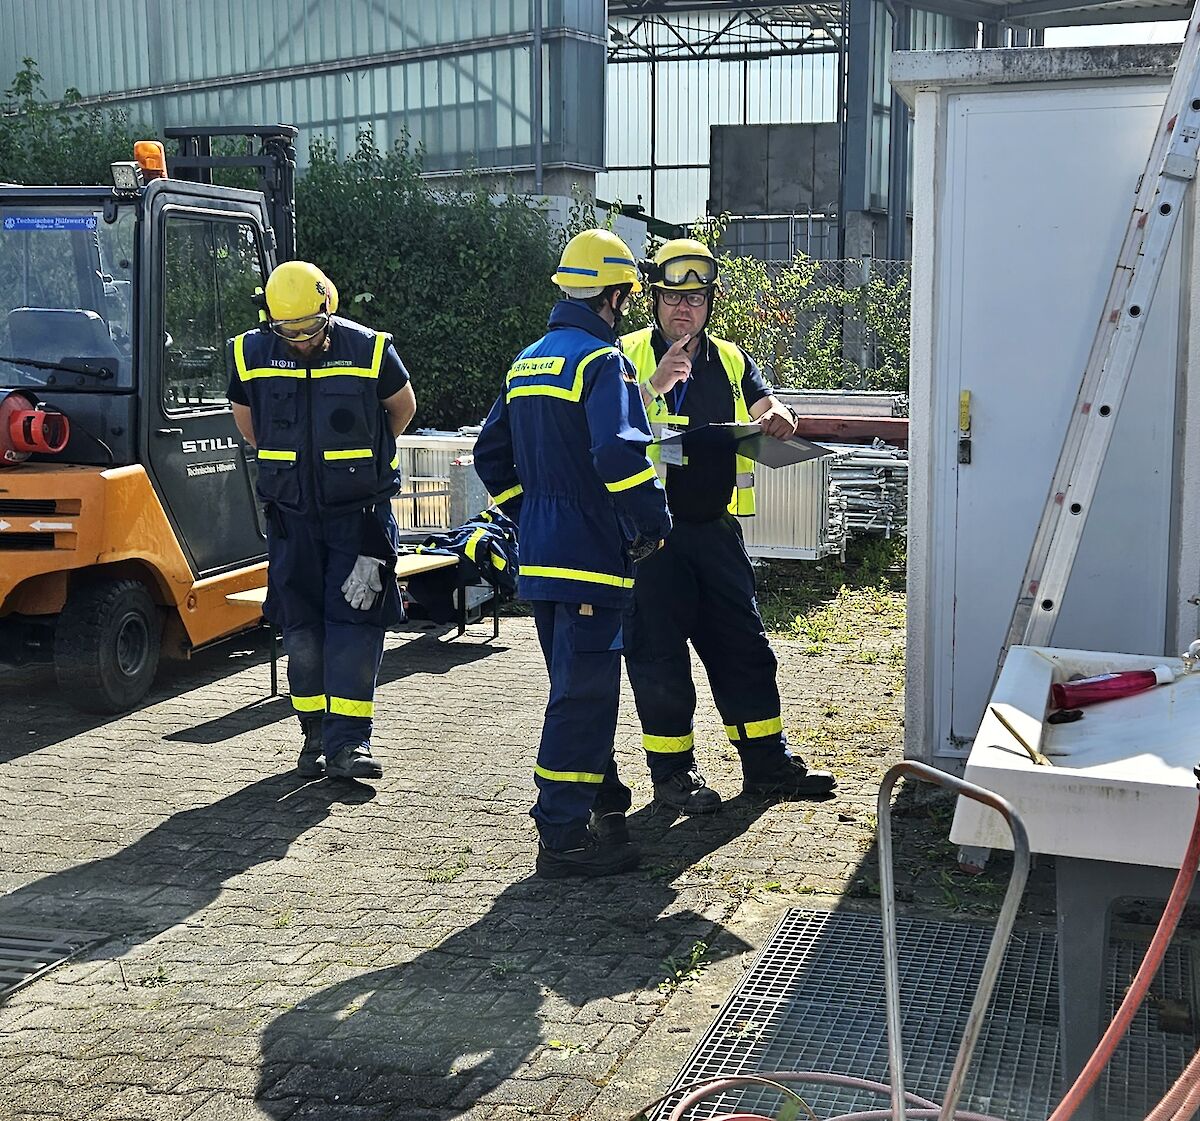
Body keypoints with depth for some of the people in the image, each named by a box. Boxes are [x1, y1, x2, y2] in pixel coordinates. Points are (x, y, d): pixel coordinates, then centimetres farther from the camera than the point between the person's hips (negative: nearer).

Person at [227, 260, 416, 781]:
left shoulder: (369, 351, -10)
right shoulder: (251, 356, -2)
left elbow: (403, 407, 10)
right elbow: (246, 419, 18)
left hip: (360, 512, -3)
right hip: (291, 514, 3)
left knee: (354, 620, -9)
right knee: (300, 626, 5)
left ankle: (347, 743, -7)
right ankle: (316, 735, 17)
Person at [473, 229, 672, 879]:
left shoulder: (526, 363, 15)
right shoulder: (602, 361, -12)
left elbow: (491, 453, 20)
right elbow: (618, 452, -27)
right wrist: (652, 525, -16)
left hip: (539, 556, 9)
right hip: (591, 557, -9)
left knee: (578, 685, 20)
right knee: (583, 693, -4)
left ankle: (599, 798, 35)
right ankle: (562, 836, -1)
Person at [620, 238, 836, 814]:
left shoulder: (730, 361, 14)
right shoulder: (629, 356, -1)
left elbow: (769, 411, 9)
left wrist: (779, 417, -16)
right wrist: (655, 385, -29)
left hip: (715, 529, 5)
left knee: (744, 646, 9)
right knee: (659, 655, 1)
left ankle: (768, 765, 19)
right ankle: (672, 773, 13)